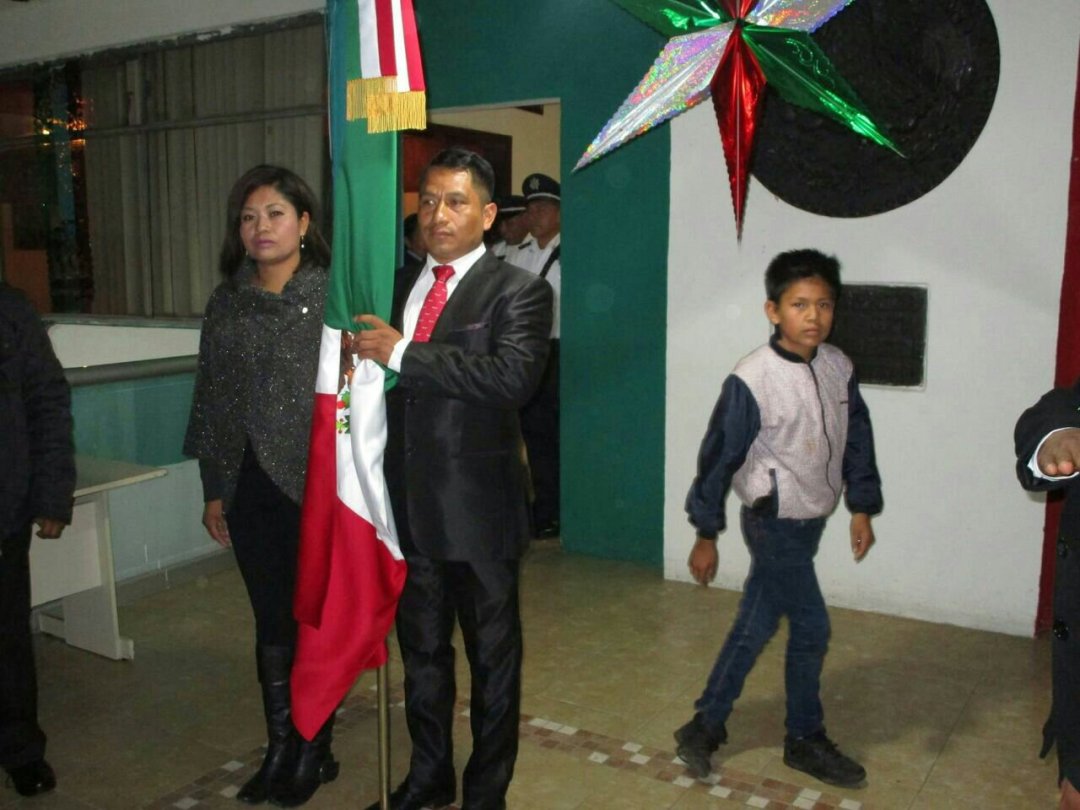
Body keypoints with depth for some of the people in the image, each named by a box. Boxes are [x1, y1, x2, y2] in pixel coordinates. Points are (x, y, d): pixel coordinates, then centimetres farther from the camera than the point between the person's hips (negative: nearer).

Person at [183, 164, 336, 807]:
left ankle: (315, 752, 25)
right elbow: (211, 400, 10)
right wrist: (214, 492, 10)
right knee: (271, 619, 13)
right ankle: (280, 748, 29)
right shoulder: (226, 302, 7)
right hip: (251, 487, 4)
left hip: (316, 484, -4)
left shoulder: (334, 293, -6)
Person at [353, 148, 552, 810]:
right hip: (409, 504, 6)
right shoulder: (399, 286, 10)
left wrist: (403, 354, -23)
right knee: (421, 650, 20)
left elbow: (514, 377, -26)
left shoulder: (518, 291, -9)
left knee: (493, 657, 12)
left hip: (479, 508, -5)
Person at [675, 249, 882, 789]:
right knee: (811, 629, 1)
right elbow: (720, 456, -14)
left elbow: (857, 437, 10)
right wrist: (706, 533, -9)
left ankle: (706, 726, 29)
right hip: (775, 524, -6)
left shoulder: (838, 368, 0)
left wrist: (862, 507, 7)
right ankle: (805, 741, 23)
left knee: (755, 627, 14)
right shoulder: (751, 379, -19)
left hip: (810, 522, 6)